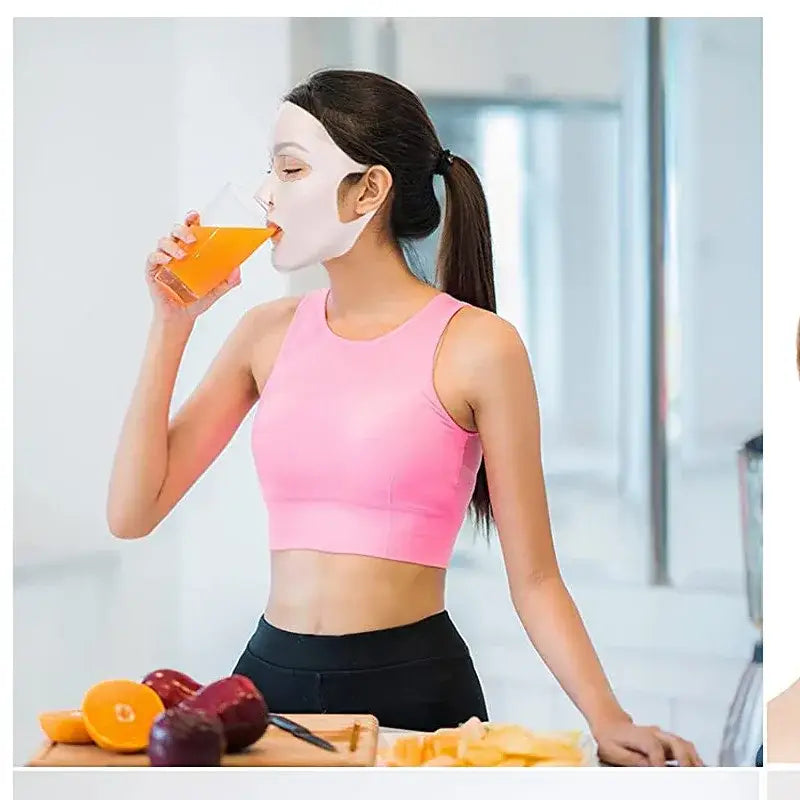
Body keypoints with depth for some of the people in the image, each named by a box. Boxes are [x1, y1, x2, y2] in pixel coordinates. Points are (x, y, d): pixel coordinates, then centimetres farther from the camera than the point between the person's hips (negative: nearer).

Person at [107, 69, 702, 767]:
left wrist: (609, 722, -20)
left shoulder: (476, 346, -7)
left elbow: (533, 578, -6)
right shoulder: (269, 333, 7)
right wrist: (172, 323, 0)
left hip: (413, 684, -4)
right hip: (272, 675, 5)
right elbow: (133, 513, 3)